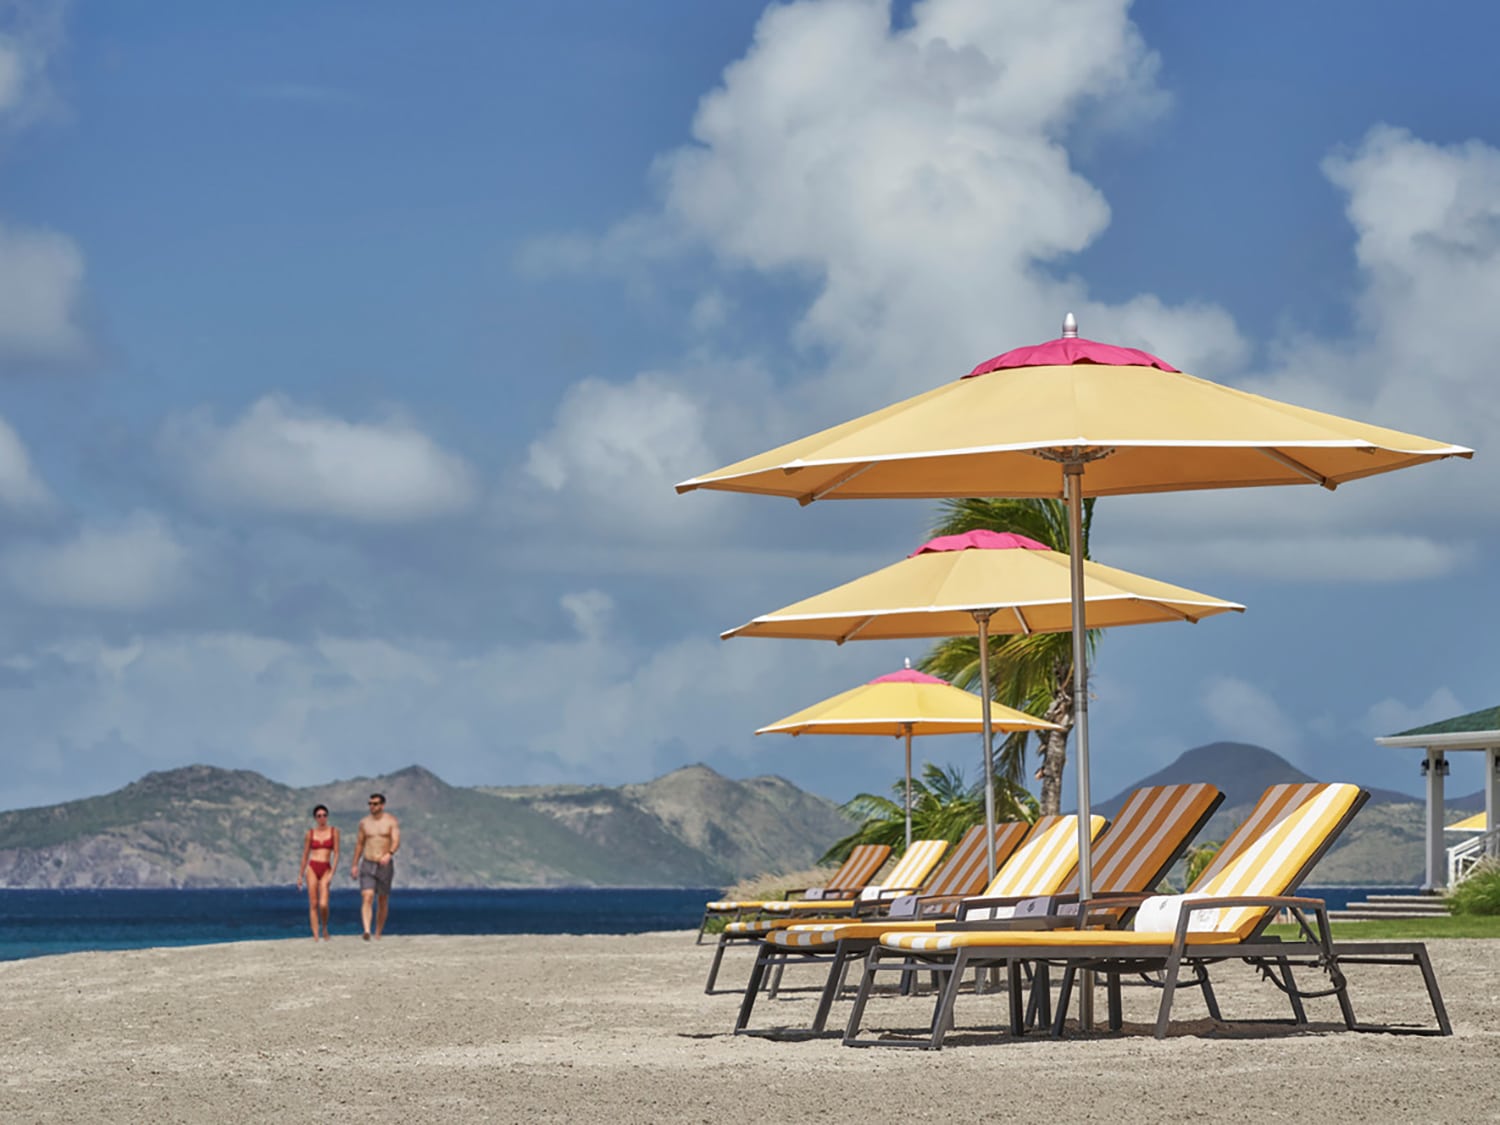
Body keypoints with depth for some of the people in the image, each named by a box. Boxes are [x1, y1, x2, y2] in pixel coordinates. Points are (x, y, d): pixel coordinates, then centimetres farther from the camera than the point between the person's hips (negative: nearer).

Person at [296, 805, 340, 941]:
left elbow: (336, 853, 1)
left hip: (326, 869, -1)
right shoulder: (310, 834, 7)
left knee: (323, 904, -13)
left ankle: (324, 928, 13)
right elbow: (305, 855, 12)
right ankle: (315, 935, 2)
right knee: (313, 904, -2)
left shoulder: (333, 832, 4)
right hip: (312, 868, 1)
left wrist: (332, 872, -9)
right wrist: (300, 875, 11)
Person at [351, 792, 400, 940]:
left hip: (385, 866, -1)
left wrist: (389, 855, -38)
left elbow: (396, 842, -18)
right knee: (367, 898, -17)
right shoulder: (364, 823, 5)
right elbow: (359, 844, 15)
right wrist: (355, 865, 14)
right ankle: (367, 931, -31)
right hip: (367, 866, 1)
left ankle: (378, 934, 24)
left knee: (382, 901, 9)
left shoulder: (392, 822, -5)